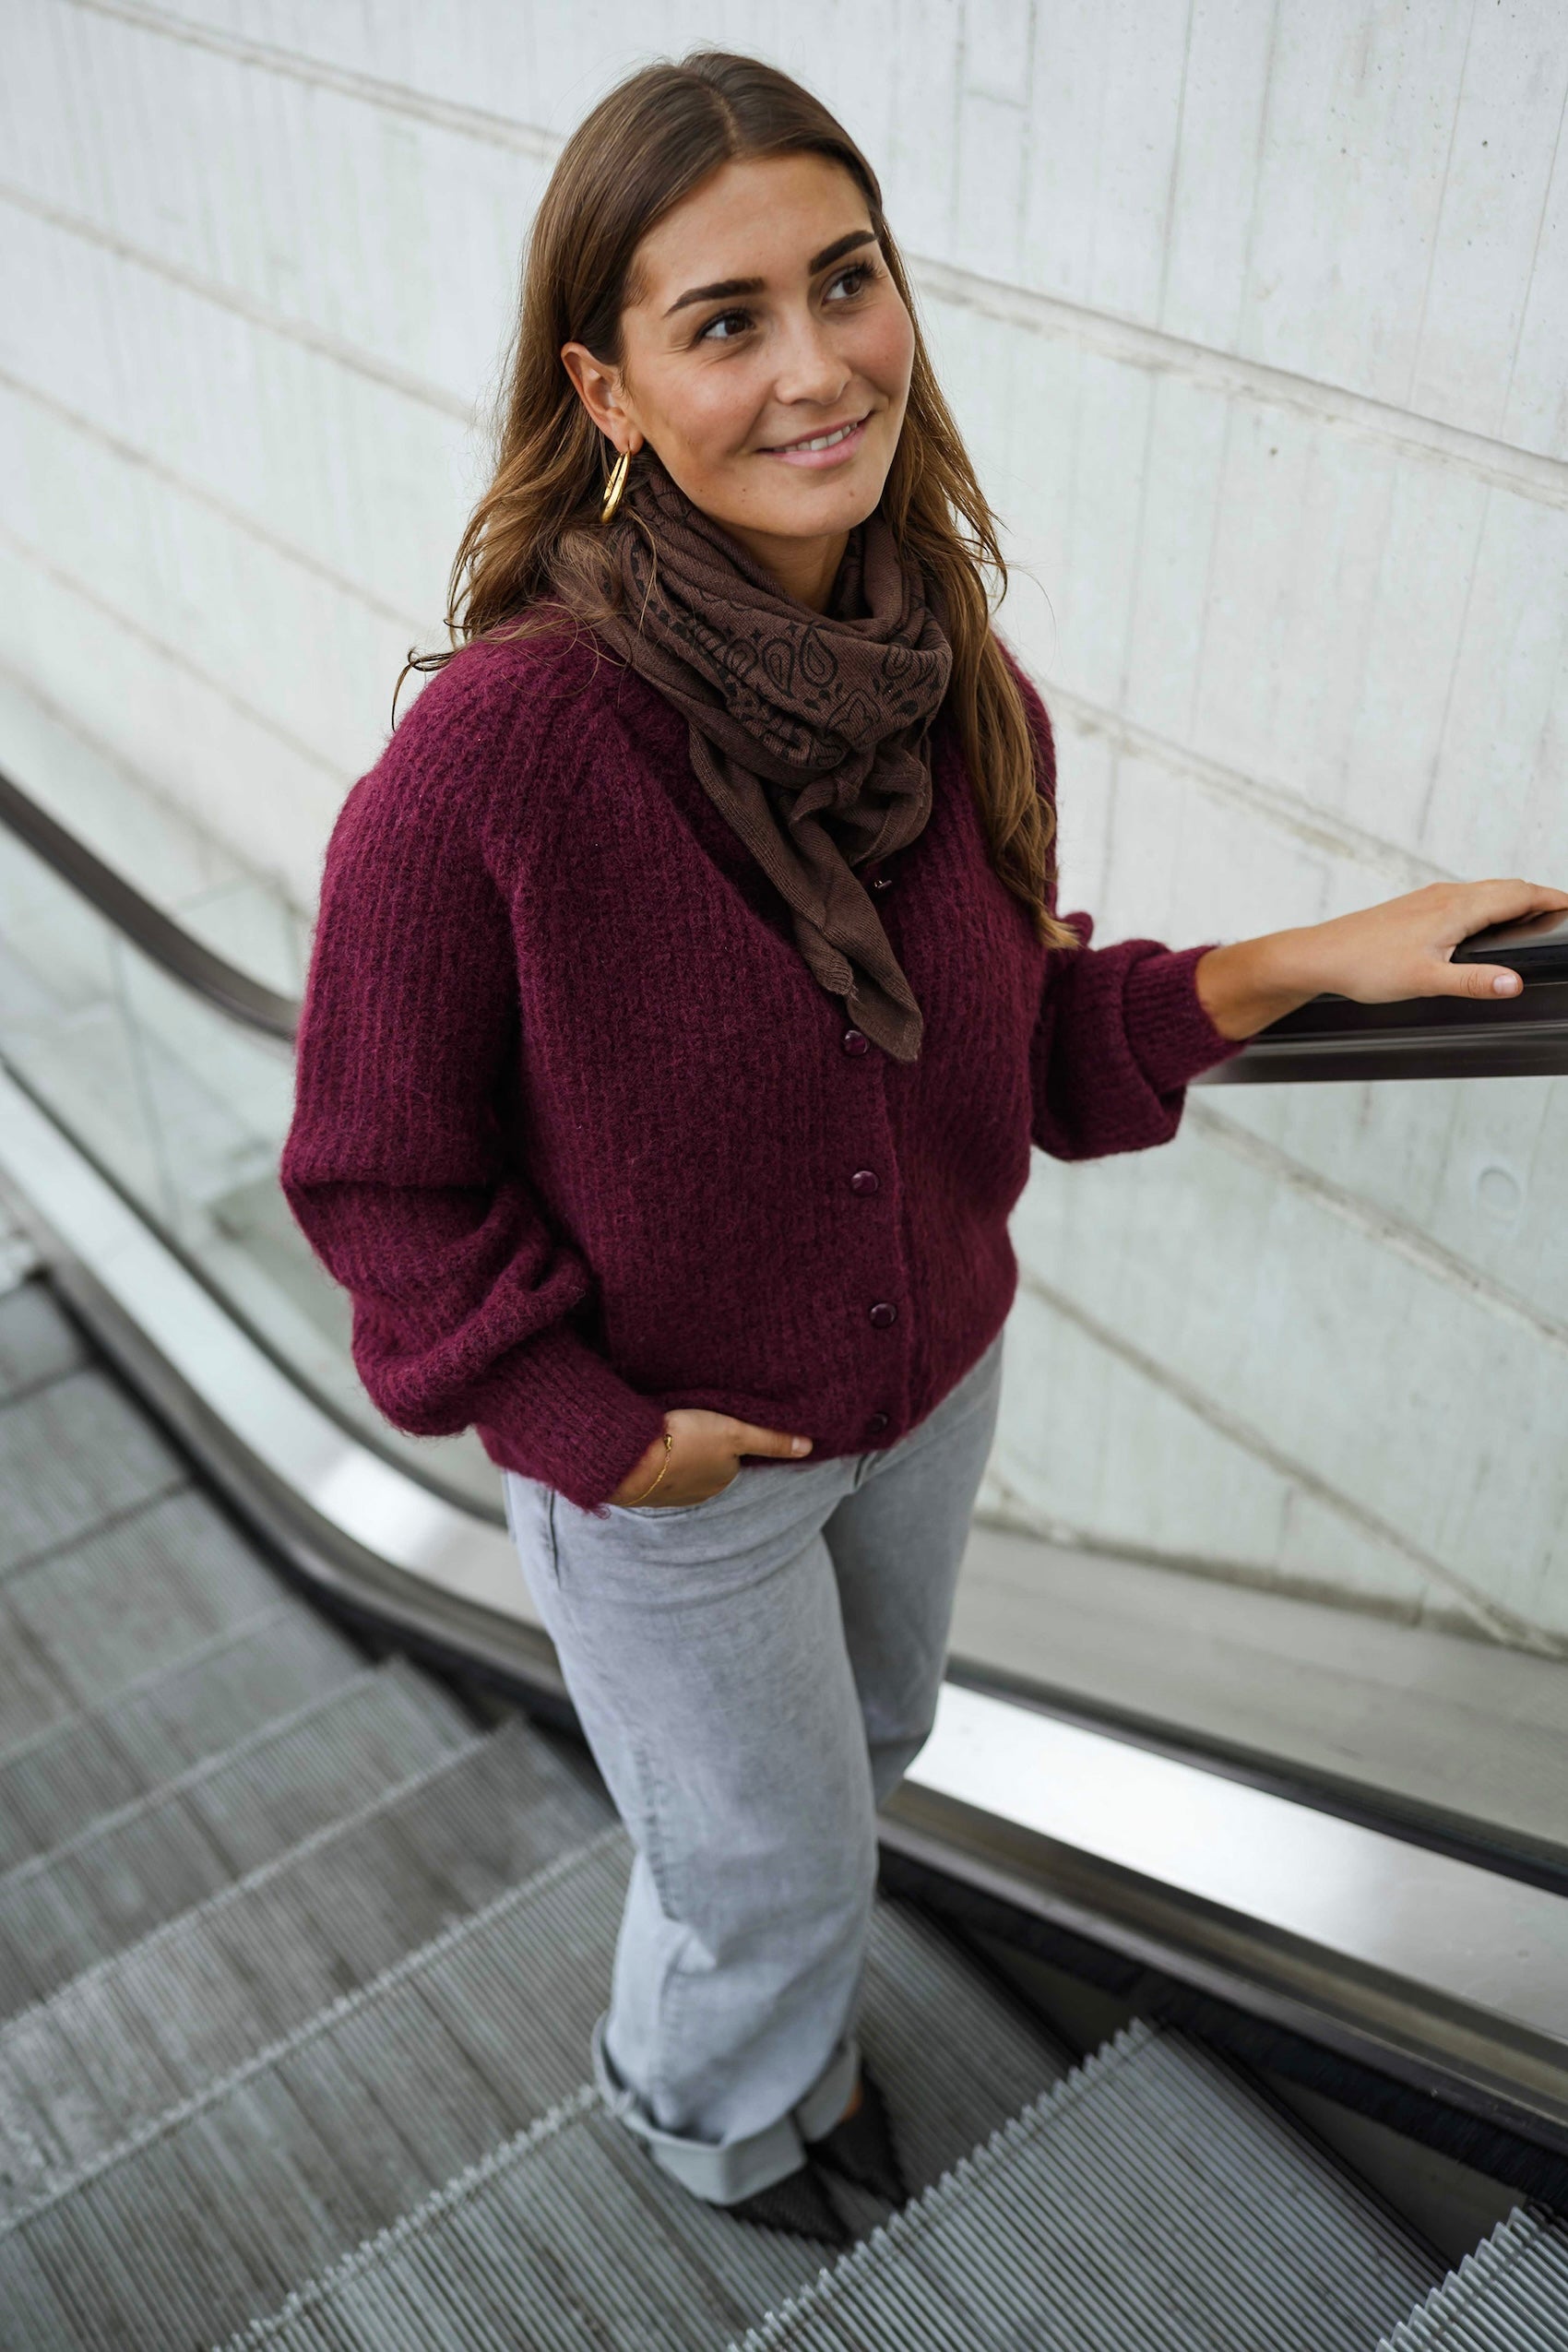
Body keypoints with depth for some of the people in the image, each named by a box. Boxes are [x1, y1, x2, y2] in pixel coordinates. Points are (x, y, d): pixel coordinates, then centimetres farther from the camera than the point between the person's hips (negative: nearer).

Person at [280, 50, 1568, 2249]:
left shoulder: (962, 693, -15)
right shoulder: (496, 750, -32)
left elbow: (1021, 1041, -2)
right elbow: (373, 1167, -20)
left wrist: (1303, 962, -13)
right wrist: (583, 1421, -19)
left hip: (931, 1383, 6)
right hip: (659, 1455, -5)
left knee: (865, 1741, 31)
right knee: (770, 1868, 19)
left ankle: (790, 2019, 67)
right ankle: (700, 2092, 59)